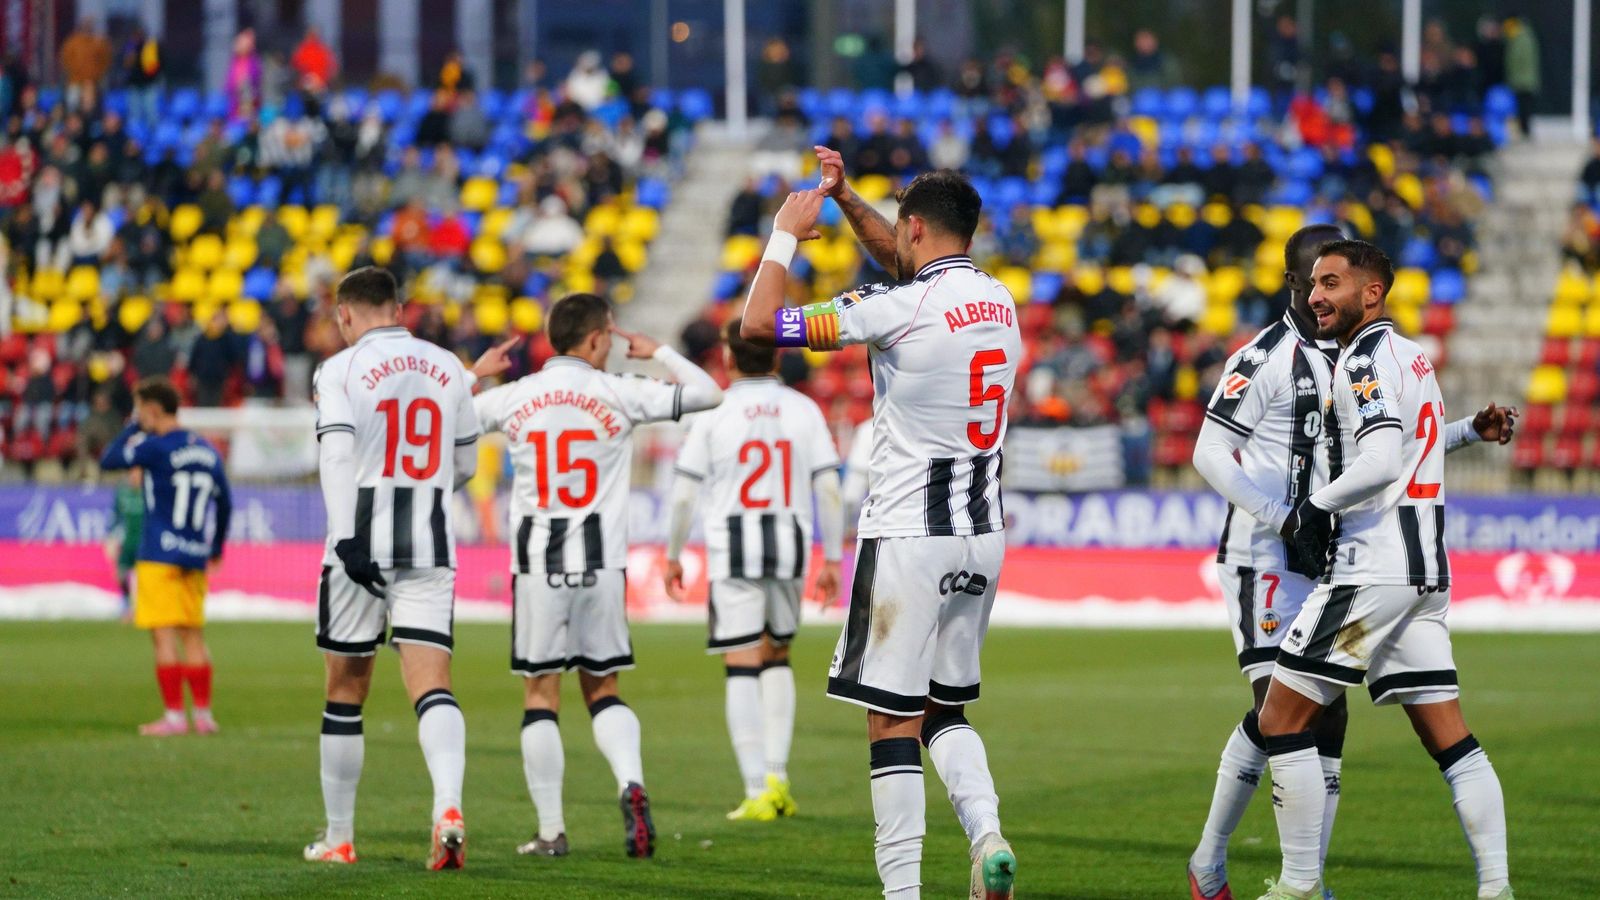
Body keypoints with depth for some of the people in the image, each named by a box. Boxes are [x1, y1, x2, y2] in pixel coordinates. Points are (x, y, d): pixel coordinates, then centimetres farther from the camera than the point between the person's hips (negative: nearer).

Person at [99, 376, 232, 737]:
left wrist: (132, 429, 10)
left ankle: (174, 715, -7)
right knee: (194, 636, 12)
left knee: (164, 635, -4)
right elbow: (225, 503, 16)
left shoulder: (155, 448, -11)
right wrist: (216, 547, 28)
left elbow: (108, 461, -2)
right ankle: (203, 714, 12)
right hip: (196, 558, 6)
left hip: (160, 555, -6)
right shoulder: (207, 450, 10)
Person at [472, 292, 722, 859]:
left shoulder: (513, 398, 0)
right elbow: (708, 394, 3)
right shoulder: (619, 395, -3)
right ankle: (631, 783, -13)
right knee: (601, 688, 13)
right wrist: (656, 353, 17)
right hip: (601, 565, 0)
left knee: (540, 694, 5)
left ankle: (551, 830, 4)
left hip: (538, 566, 0)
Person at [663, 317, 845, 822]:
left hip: (733, 552, -3)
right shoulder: (804, 411, 4)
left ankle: (758, 793, -7)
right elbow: (829, 489, 2)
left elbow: (684, 494, -3)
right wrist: (832, 559, 8)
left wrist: (672, 556, 9)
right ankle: (776, 777, 14)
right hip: (790, 548, 3)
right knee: (777, 658, 21)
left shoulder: (714, 414, -3)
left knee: (743, 668, -1)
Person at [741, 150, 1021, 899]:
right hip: (983, 536, 7)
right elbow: (913, 268, 31)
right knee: (945, 708, 18)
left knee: (892, 718, -1)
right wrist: (843, 198, 29)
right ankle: (987, 834, -5)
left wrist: (786, 234, 1)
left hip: (908, 536, -7)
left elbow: (759, 324, -13)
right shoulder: (998, 301, 8)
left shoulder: (900, 308, -15)